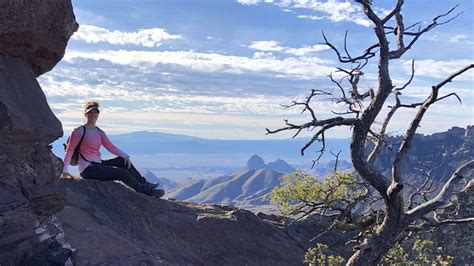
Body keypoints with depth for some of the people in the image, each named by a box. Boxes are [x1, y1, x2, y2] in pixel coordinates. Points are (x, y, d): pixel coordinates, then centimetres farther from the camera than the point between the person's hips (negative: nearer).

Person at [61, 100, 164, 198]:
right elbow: (69, 150, -10)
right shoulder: (79, 131, -9)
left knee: (123, 160, -2)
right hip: (87, 169, -7)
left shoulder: (99, 132, 12)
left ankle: (144, 183, 6)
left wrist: (125, 155, -8)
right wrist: (65, 171, -16)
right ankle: (145, 190, 0)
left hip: (98, 164, 7)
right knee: (122, 173, -15)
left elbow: (110, 146, 7)